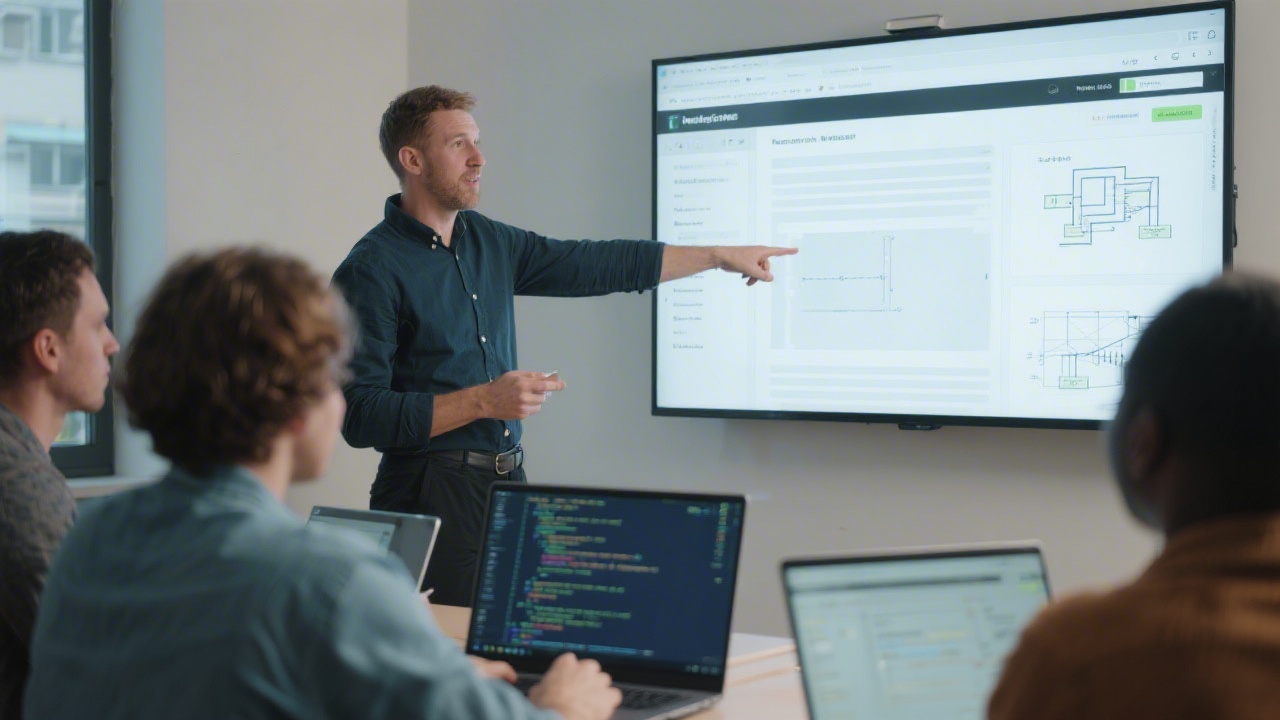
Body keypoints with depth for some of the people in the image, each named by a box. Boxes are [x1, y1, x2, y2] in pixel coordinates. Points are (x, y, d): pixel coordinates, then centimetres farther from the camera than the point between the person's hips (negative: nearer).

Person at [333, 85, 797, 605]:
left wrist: (720, 256, 21)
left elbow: (596, 265, 19)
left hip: (507, 483, 7)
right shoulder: (372, 270, -10)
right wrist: (483, 401, -20)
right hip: (432, 497, -7)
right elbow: (359, 415, -16)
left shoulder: (489, 242, 12)